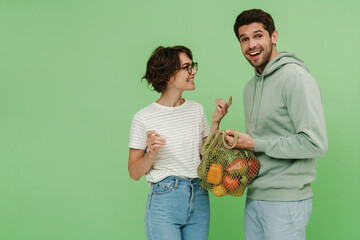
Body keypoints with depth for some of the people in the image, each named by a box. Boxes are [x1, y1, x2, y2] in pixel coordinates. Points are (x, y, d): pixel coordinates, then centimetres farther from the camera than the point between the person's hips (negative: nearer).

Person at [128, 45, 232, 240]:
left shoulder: (197, 109, 8)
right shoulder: (143, 118, -6)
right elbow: (134, 173, -1)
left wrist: (215, 122, 0)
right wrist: (152, 154, -19)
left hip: (199, 201, 5)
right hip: (164, 201, -4)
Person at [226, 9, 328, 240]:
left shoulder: (296, 78, -13)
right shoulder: (250, 86, 15)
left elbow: (315, 143, -21)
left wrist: (256, 144, -15)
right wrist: (238, 142, 2)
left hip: (286, 201, -8)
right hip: (254, 197, 8)